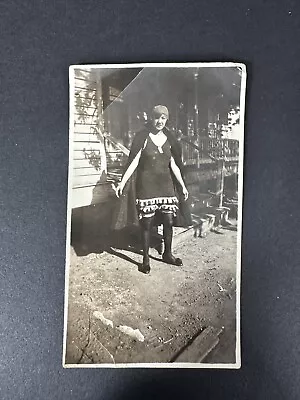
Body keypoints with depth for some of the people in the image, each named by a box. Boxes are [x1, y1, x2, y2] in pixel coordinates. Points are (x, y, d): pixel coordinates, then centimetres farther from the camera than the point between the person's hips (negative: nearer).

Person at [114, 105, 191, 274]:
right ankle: (146, 259, 15)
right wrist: (122, 182, -15)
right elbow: (133, 162, -7)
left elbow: (174, 165, 13)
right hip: (147, 185, -4)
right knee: (147, 223, 0)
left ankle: (168, 254, 25)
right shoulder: (143, 138, -3)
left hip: (166, 184, 4)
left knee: (169, 220, 5)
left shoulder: (169, 139, 9)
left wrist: (183, 185, 14)